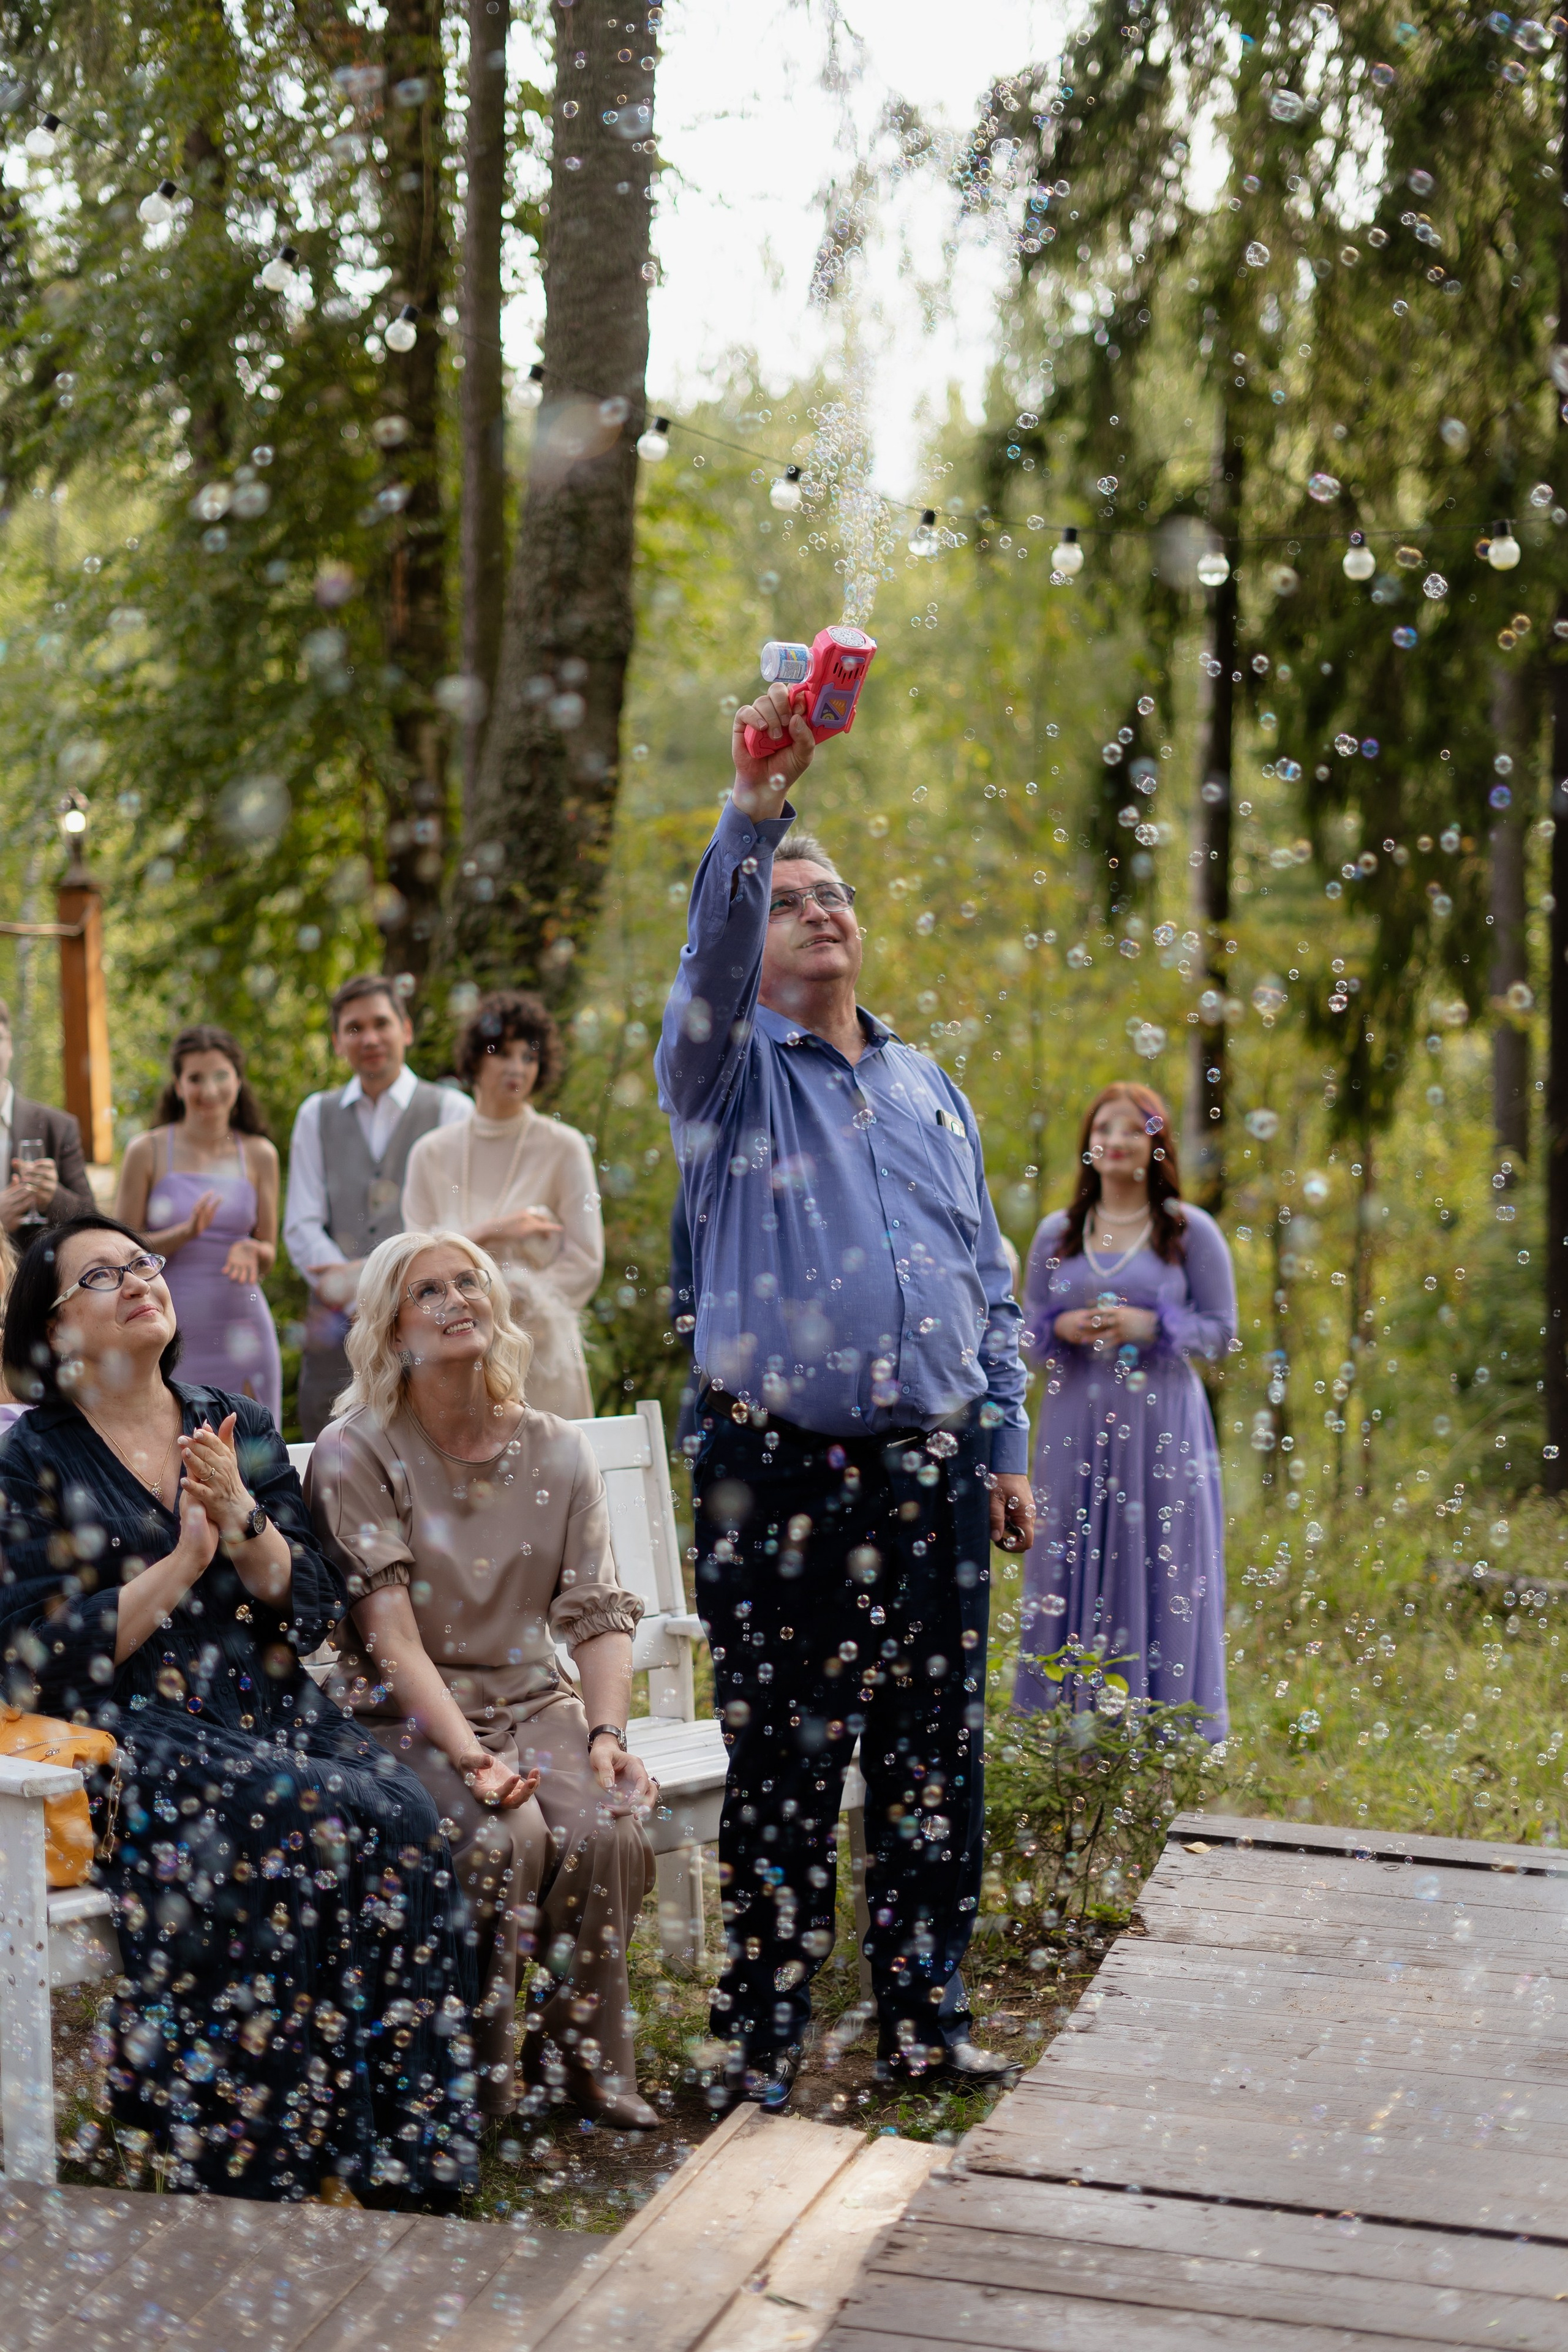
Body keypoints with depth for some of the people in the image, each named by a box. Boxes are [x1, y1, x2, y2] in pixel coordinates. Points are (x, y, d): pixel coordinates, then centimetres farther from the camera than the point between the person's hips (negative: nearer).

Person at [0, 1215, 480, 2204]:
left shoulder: (239, 1427, 15)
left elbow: (311, 1609, 10)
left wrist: (242, 1519, -8)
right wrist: (182, 1557, -9)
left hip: (274, 1710, 4)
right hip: (129, 1737, -4)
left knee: (406, 1813, -26)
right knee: (320, 1818, -32)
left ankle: (399, 2156, -20)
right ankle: (297, 2161, -22)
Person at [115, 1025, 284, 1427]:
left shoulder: (259, 1155, 8)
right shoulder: (148, 1152, 1)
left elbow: (268, 1257, 12)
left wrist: (251, 1250, -11)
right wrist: (185, 1233, -16)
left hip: (239, 1326, 2)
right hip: (167, 1329, -2)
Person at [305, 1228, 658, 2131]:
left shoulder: (557, 1453, 7)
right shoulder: (356, 1454, -6)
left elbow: (598, 1612, 3)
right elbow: (390, 1635, -14)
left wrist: (607, 1731, -15)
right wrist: (468, 1755, -26)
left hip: (533, 1697, 3)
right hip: (408, 1713, -3)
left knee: (605, 1826, -26)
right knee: (503, 1836, -31)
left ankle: (585, 2056, -4)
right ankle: (478, 2079, -10)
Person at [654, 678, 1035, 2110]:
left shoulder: (930, 1089, 18)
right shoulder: (730, 1072, 5)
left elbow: (988, 1283, 18)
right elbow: (710, 967, -19)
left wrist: (1007, 1446, 13)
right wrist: (754, 815, -32)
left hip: (933, 1469, 4)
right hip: (779, 1469, -4)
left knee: (934, 1758, 8)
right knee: (780, 1764, -1)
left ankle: (926, 2017, 20)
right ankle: (761, 2039, 9)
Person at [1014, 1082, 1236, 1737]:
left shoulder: (1191, 1231, 3)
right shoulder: (1056, 1234, 12)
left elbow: (1221, 1330, 3)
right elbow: (1027, 1329, 15)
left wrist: (1150, 1326, -13)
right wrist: (1063, 1329, -7)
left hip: (1161, 1424, -3)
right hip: (1076, 1421, 3)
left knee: (1159, 1575, -4)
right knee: (1072, 1570, 1)